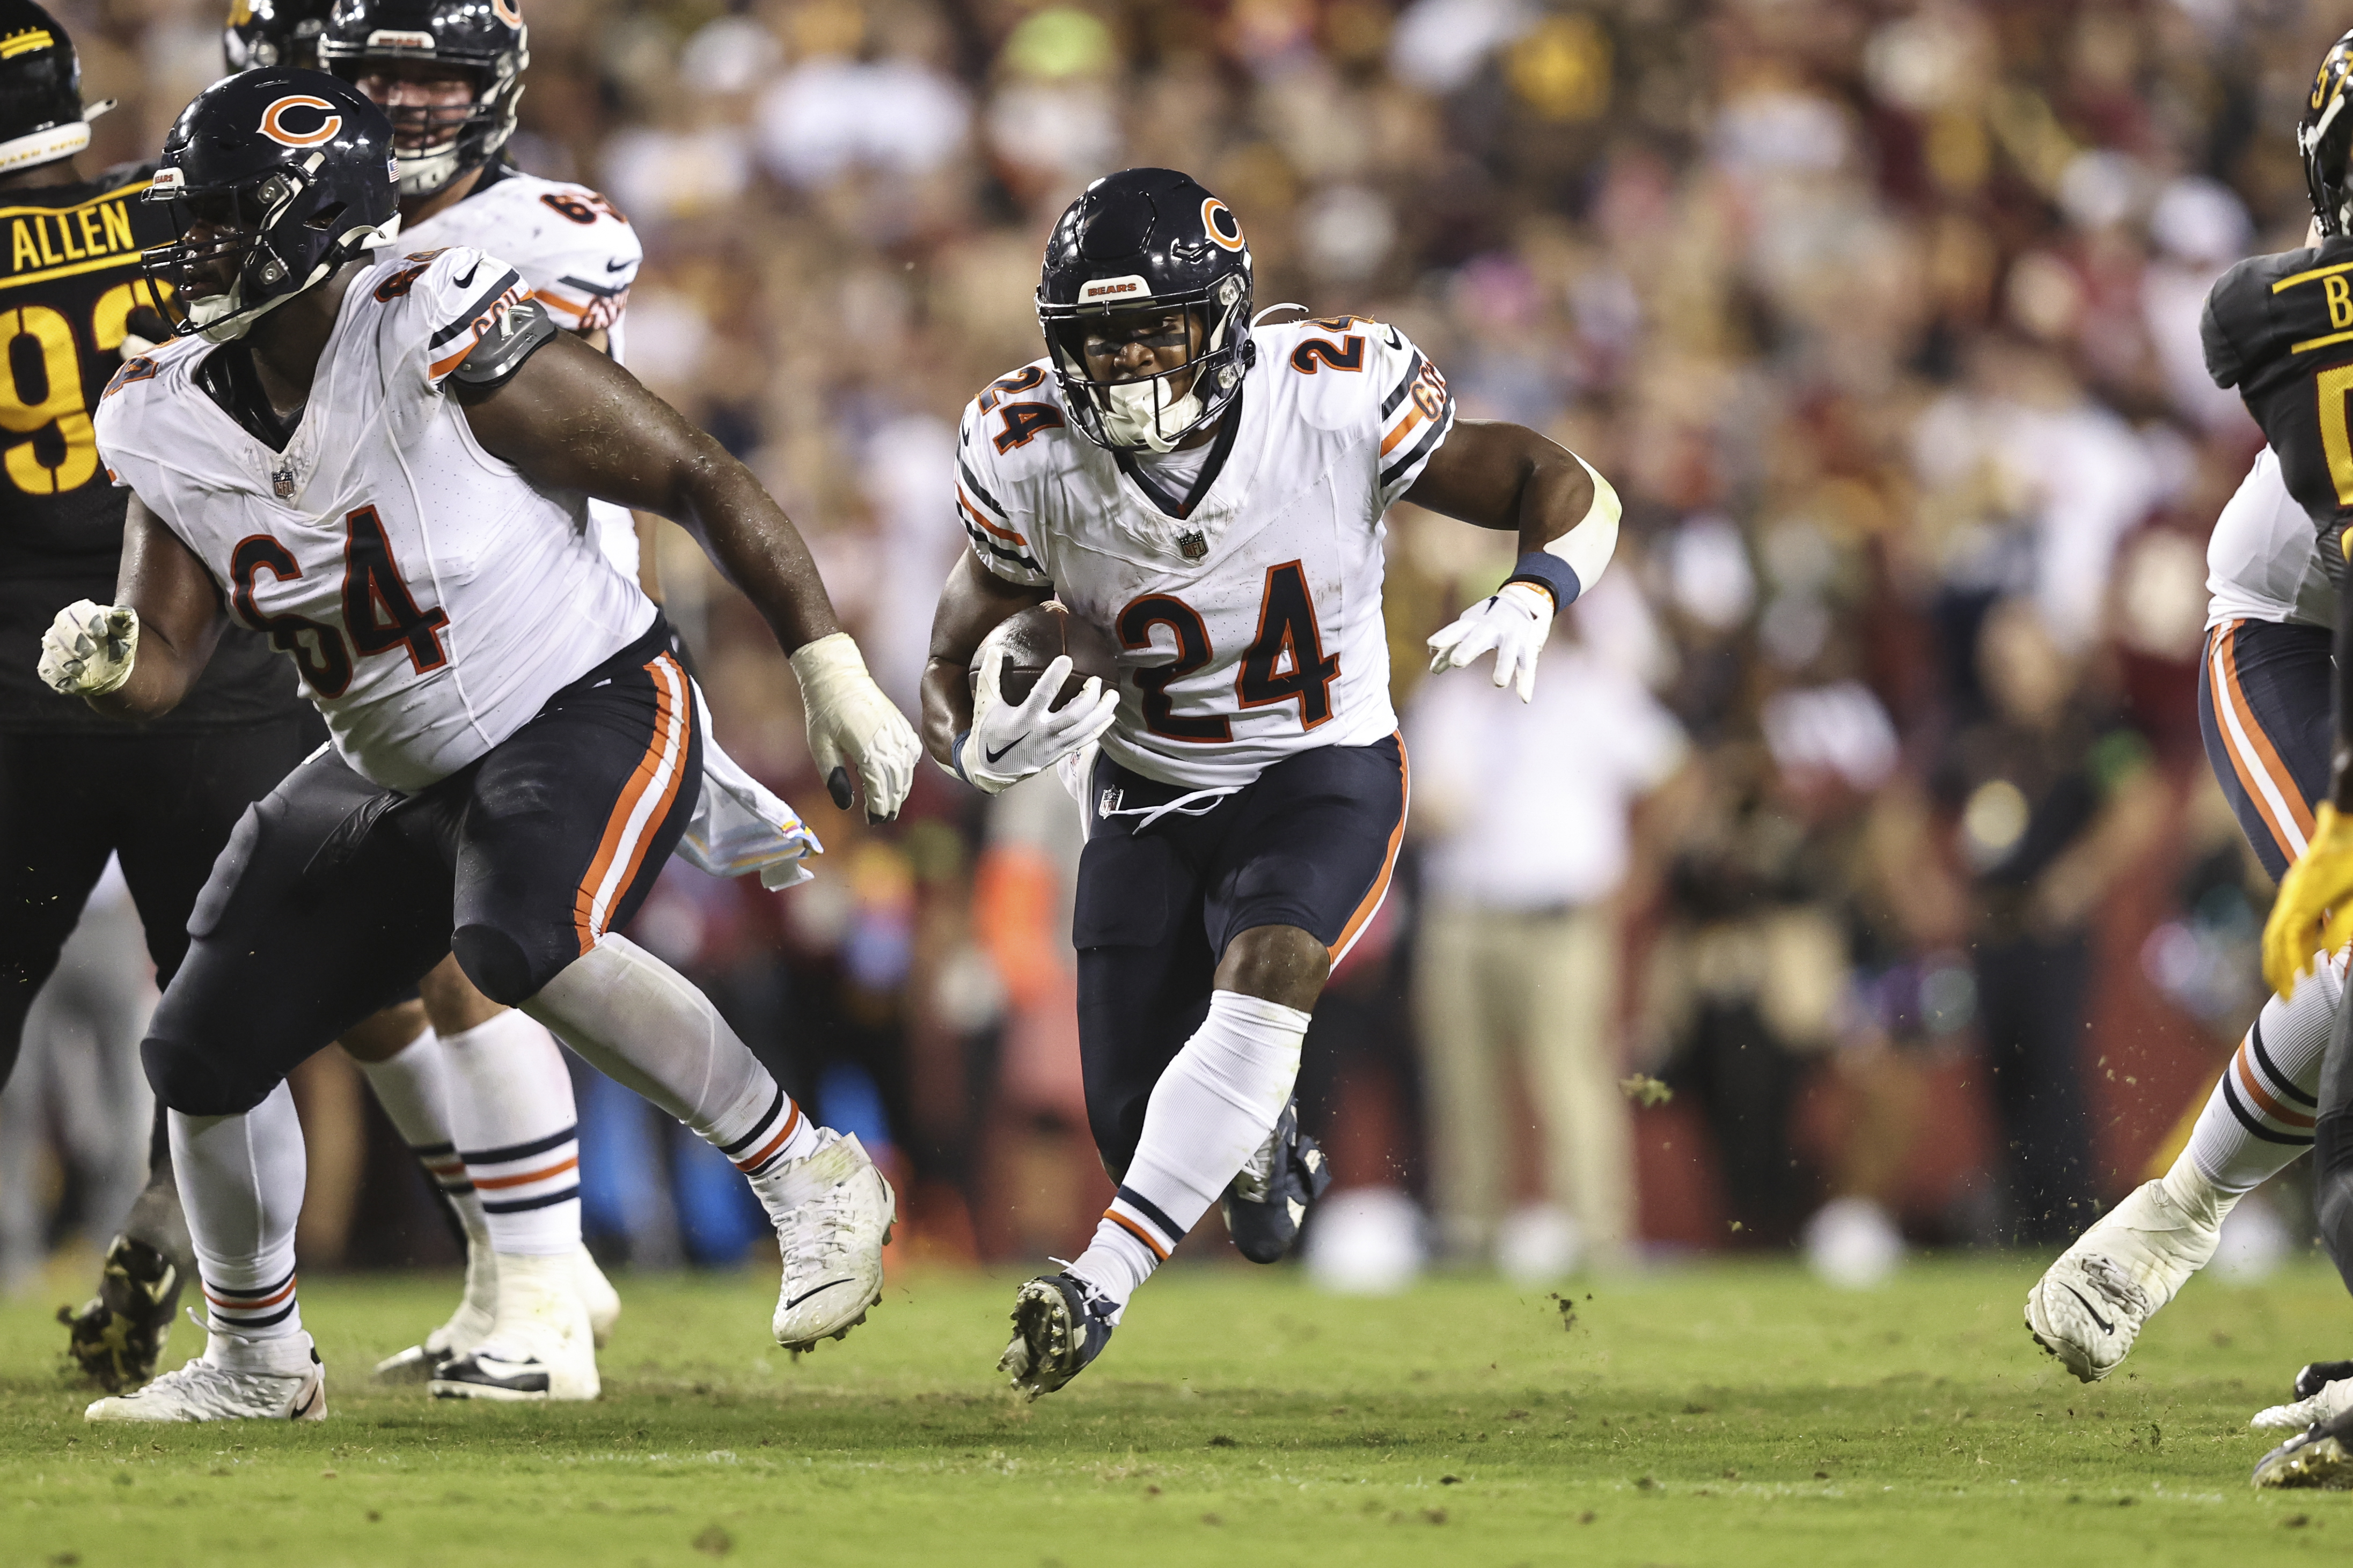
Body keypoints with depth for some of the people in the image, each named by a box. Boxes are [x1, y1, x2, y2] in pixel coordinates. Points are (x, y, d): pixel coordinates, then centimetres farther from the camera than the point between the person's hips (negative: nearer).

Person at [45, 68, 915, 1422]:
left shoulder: (443, 346, -24)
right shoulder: (179, 423, -5)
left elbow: (703, 482, -18)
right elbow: (163, 665, 1)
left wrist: (836, 680, -16)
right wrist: (103, 660, -25)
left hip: (592, 714, -8)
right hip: (400, 774, 8)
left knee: (521, 944, -37)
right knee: (206, 1052, 7)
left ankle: (811, 1177, -21)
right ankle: (258, 1361, 31)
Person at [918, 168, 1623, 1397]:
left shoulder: (1335, 401, -23)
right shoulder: (1033, 457, -18)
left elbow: (1569, 490, -12)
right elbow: (955, 663, -6)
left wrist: (1532, 600, -34)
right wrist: (986, 747, -31)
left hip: (1322, 775, -2)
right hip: (1147, 791, 2)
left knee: (1259, 987, -33)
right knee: (1137, 1125, -4)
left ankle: (1098, 1284, -31)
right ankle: (1258, 1145, 36)